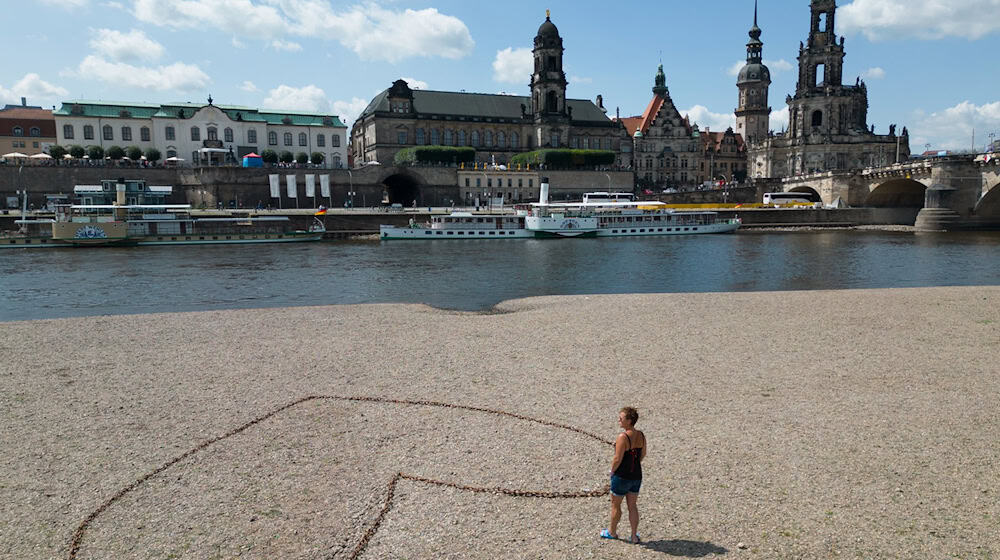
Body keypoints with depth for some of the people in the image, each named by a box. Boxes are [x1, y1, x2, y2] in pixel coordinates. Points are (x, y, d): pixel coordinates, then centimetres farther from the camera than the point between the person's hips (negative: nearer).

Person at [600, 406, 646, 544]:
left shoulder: (622, 437, -26)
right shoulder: (641, 436, -4)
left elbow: (617, 459, -23)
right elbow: (643, 454, 9)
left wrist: (612, 471, -6)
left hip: (622, 477, -6)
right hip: (637, 475, 6)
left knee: (615, 505, 15)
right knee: (633, 506, 18)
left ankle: (612, 532, 33)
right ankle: (634, 536, 23)